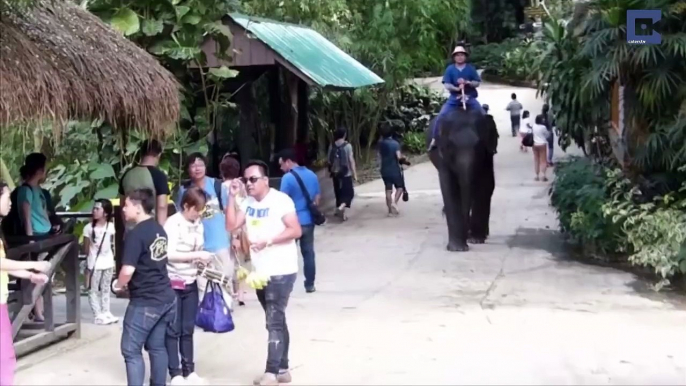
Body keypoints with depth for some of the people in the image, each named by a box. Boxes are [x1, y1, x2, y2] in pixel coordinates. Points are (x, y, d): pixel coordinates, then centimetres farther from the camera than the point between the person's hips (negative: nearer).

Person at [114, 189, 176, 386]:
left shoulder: (135, 234, -17)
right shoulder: (159, 230, 10)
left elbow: (128, 270, -25)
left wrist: (118, 285, -4)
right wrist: (127, 284, 20)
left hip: (144, 302, -8)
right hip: (166, 298, 8)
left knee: (131, 350, -1)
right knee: (157, 346, 15)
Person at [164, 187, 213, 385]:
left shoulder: (198, 224, 8)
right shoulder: (172, 223, -13)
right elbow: (169, 254, -19)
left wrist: (202, 261, -3)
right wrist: (196, 256, -21)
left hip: (191, 283, 6)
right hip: (173, 283, -6)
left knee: (188, 330, 11)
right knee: (173, 330, 1)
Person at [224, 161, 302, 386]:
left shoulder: (280, 200, -11)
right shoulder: (248, 203, 9)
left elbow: (296, 231, -16)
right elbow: (231, 226, 0)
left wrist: (268, 241, -22)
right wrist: (232, 197, -6)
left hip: (281, 272, -7)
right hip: (260, 272, 8)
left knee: (274, 321, -10)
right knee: (276, 321, 14)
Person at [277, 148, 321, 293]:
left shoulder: (288, 178, -14)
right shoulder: (312, 175, 7)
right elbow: (317, 197, 13)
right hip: (308, 220, 6)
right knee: (308, 253, 11)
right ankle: (310, 285, 15)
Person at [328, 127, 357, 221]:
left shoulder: (332, 146, 1)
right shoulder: (347, 146, -10)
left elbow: (330, 161, 5)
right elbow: (351, 160, -11)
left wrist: (331, 171, 18)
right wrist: (354, 174, -7)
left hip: (335, 173, 4)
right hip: (346, 173, -4)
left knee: (339, 192, 15)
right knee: (349, 192, 2)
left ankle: (340, 210, 22)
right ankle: (341, 207, -21)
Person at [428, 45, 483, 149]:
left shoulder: (471, 68, 2)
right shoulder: (450, 69, 1)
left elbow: (477, 82, 1)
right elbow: (446, 84, -5)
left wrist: (467, 82, -17)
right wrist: (456, 88, -22)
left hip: (470, 98, 0)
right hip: (454, 98, 0)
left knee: (482, 116, -12)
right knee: (441, 116, -15)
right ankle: (434, 139, -6)